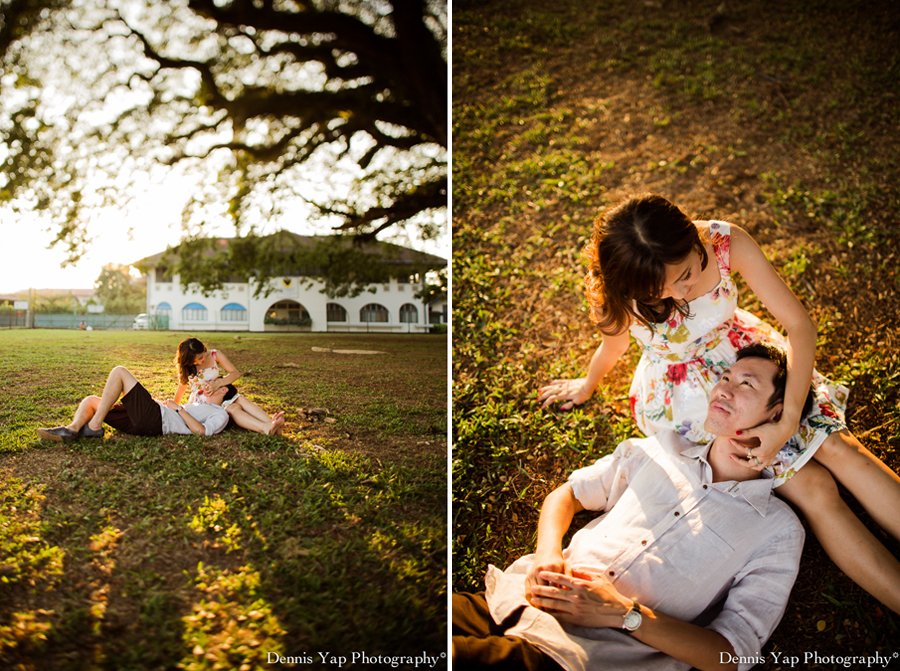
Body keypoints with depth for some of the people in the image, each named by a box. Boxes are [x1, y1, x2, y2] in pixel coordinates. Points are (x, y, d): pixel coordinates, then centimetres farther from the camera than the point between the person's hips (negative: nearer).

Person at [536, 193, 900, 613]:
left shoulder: (726, 241, -27)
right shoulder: (615, 290, -29)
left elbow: (800, 325, -23)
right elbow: (613, 347, -5)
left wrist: (787, 425, -29)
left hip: (744, 358, 3)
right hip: (685, 400, -3)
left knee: (839, 448, -12)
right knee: (813, 489, -11)